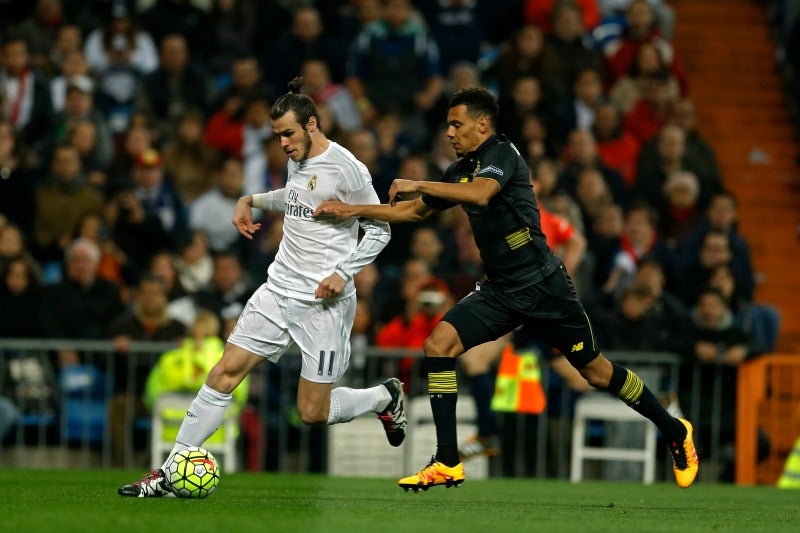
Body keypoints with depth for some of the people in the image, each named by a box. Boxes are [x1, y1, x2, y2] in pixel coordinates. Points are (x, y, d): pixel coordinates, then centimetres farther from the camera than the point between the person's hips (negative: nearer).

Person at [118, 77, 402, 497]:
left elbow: (379, 230, -8)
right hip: (279, 289, 7)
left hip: (324, 301, -7)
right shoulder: (297, 159, 9)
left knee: (313, 412, -3)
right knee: (225, 373, -5)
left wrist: (343, 273, -19)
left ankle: (385, 397, 27)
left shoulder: (345, 168, -14)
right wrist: (252, 200, 19)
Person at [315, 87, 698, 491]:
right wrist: (352, 210, 17)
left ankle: (675, 432, 24)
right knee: (438, 344, -12)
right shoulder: (461, 170, 11)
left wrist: (418, 184, -28)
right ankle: (448, 463, -9)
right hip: (498, 291, 7)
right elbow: (414, 211, 24)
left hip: (541, 286, -7)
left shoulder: (502, 154, -13)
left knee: (596, 373, 2)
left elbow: (481, 194, -35)